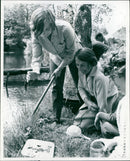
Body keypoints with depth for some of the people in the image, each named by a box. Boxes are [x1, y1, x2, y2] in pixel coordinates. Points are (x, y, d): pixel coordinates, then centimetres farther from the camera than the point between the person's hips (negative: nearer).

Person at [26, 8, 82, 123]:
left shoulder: (65, 28, -38)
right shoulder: (36, 35, -27)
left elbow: (71, 52, -26)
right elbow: (37, 56, -25)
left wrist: (60, 68, -27)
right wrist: (35, 72, -44)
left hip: (73, 55, -3)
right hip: (56, 58, 3)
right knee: (56, 88, 1)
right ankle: (56, 119, 10)